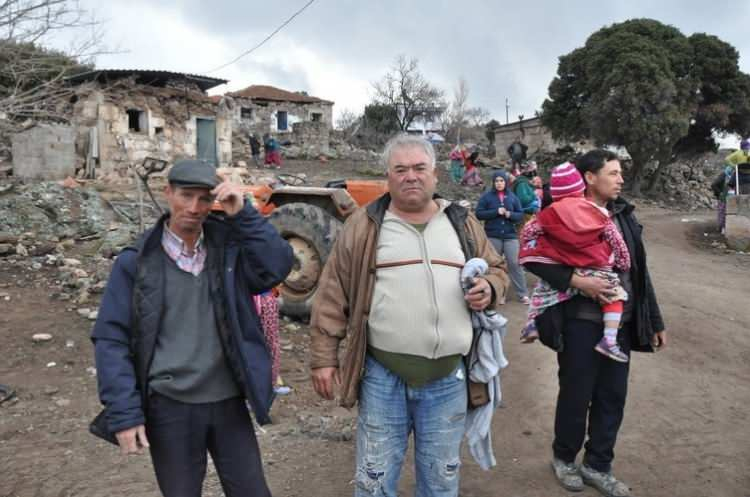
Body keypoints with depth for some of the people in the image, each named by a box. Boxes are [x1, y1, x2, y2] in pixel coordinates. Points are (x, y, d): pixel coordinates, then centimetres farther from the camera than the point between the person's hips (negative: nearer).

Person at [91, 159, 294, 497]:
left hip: (228, 402, 2)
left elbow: (279, 266, -14)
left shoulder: (229, 248, -1)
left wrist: (242, 215, -19)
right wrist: (124, 413, -12)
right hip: (170, 407, -1)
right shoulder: (136, 262, -7)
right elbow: (111, 339, -7)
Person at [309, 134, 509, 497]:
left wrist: (490, 288, -5)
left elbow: (495, 269, 18)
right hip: (382, 377, -2)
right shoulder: (364, 225, -1)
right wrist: (324, 356, -3)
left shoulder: (462, 222, 7)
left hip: (448, 379, 2)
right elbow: (333, 293, 0)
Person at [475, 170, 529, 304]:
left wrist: (510, 214, -14)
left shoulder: (512, 196, 7)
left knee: (514, 263, -3)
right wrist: (496, 212, -15)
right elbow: (479, 214, -5)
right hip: (493, 236, -1)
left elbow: (520, 215, 7)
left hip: (510, 235, 1)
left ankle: (523, 294, 3)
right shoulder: (486, 196, 0)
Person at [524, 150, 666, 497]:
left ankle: (597, 465, 32)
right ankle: (564, 458, 33)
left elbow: (639, 271, 13)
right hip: (581, 323, -6)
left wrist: (655, 321, 14)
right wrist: (578, 281, -22)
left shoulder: (623, 214, 8)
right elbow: (533, 259, -13)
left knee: (613, 396, 13)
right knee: (576, 395, 8)